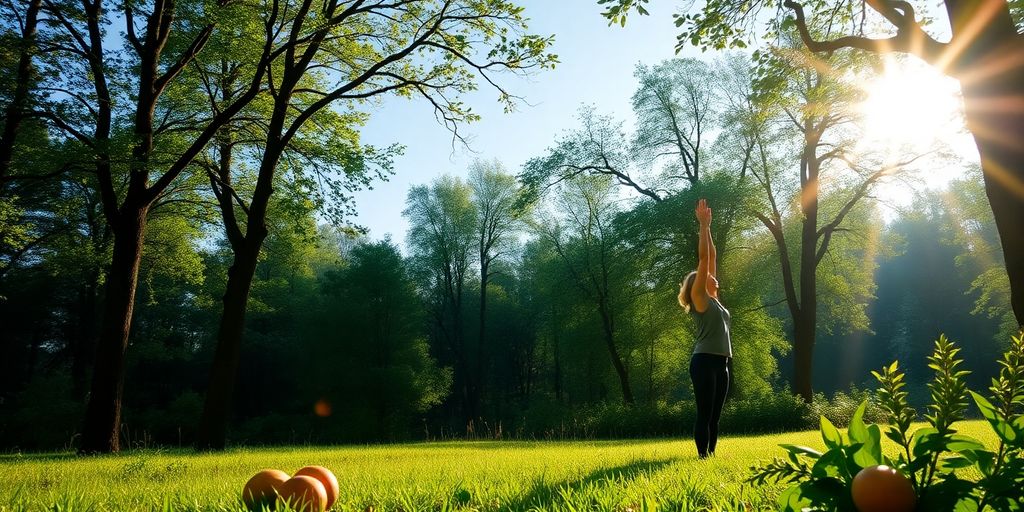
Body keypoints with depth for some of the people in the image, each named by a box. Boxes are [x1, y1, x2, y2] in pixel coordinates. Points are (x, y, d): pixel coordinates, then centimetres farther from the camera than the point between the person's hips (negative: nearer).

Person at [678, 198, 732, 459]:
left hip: (721, 363, 8)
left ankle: (712, 454, 15)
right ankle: (703, 456, -3)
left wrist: (708, 227, 18)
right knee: (704, 414, -6)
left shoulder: (714, 300, 18)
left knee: (715, 416, 10)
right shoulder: (699, 298, -2)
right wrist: (703, 226, -4)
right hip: (704, 362, -8)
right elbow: (703, 258, -7)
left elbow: (713, 257, 18)